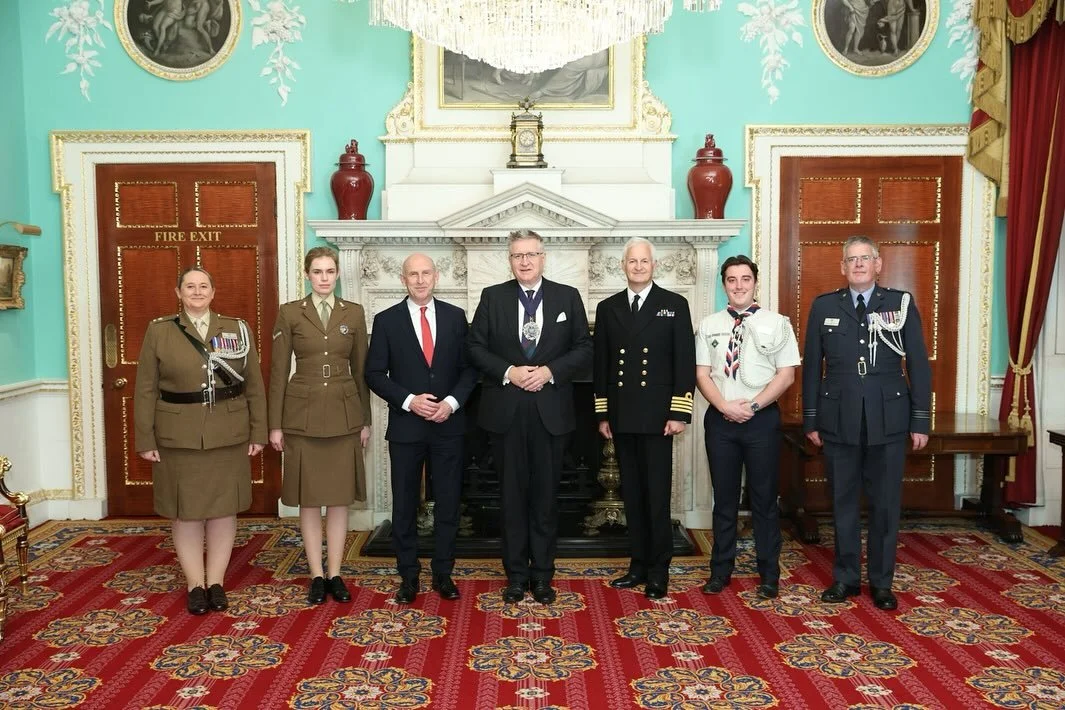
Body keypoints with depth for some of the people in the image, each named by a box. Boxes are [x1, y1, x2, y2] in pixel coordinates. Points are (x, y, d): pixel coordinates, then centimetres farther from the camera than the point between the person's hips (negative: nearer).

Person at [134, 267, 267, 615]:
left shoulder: (237, 329, 3)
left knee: (223, 509, 8)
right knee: (186, 512, 7)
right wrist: (145, 440, -4)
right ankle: (195, 584, 20)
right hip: (179, 439, -1)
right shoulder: (158, 332, 1)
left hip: (228, 437, 1)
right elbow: (145, 391, 0)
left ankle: (216, 582, 21)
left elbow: (254, 386, 4)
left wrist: (258, 432, -1)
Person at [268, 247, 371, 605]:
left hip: (344, 416, 1)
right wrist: (275, 424, -3)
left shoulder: (354, 313, 5)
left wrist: (365, 420, 6)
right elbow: (278, 371, 0)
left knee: (340, 497, 7)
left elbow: (360, 369, 8)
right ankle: (317, 576, 17)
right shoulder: (290, 312, 0)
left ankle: (335, 574, 18)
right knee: (309, 499, 6)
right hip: (303, 415, -1)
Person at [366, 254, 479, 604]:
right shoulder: (386, 320, 0)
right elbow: (375, 374, -2)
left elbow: (469, 367, 4)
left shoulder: (455, 316, 4)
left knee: (448, 503, 8)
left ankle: (443, 574, 22)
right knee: (405, 506, 7)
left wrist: (452, 402, -11)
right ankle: (408, 576, 21)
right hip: (405, 426, -1)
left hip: (448, 424, 1)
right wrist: (409, 401, -14)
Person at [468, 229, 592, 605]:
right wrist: (507, 372, -12)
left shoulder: (568, 297, 4)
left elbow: (584, 349, 2)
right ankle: (516, 574, 20)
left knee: (546, 493, 7)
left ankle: (542, 574, 20)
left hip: (550, 409, 0)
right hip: (506, 409, 0)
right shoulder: (492, 297, 4)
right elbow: (476, 346, 3)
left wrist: (550, 371, -12)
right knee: (512, 494, 8)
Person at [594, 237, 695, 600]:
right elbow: (600, 365, 12)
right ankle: (639, 565, 21)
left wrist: (679, 413, -9)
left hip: (657, 416, -3)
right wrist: (602, 413, 7)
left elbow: (685, 362, -3)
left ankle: (659, 571, 10)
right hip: (621, 417, 4)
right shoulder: (607, 308, 10)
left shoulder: (674, 305, 1)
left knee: (657, 495, 0)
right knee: (632, 494, 10)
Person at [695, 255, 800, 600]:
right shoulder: (709, 325, 6)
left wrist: (752, 406, -13)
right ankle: (720, 571, 22)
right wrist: (726, 406, -13)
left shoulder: (776, 323, 0)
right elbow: (702, 374, 2)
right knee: (724, 498, 10)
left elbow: (786, 374, -4)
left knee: (764, 499, 6)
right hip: (720, 419, 2)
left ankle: (769, 575, 18)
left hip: (762, 418, -2)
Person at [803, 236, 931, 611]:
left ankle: (881, 582, 21)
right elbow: (811, 366, 6)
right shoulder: (824, 306, 4)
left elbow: (919, 365, 2)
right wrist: (811, 420, 3)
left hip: (888, 421, 0)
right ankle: (846, 578, 22)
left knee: (885, 504, 7)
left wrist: (921, 421, -1)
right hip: (839, 422, 1)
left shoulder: (901, 304, 2)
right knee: (843, 502, 9)